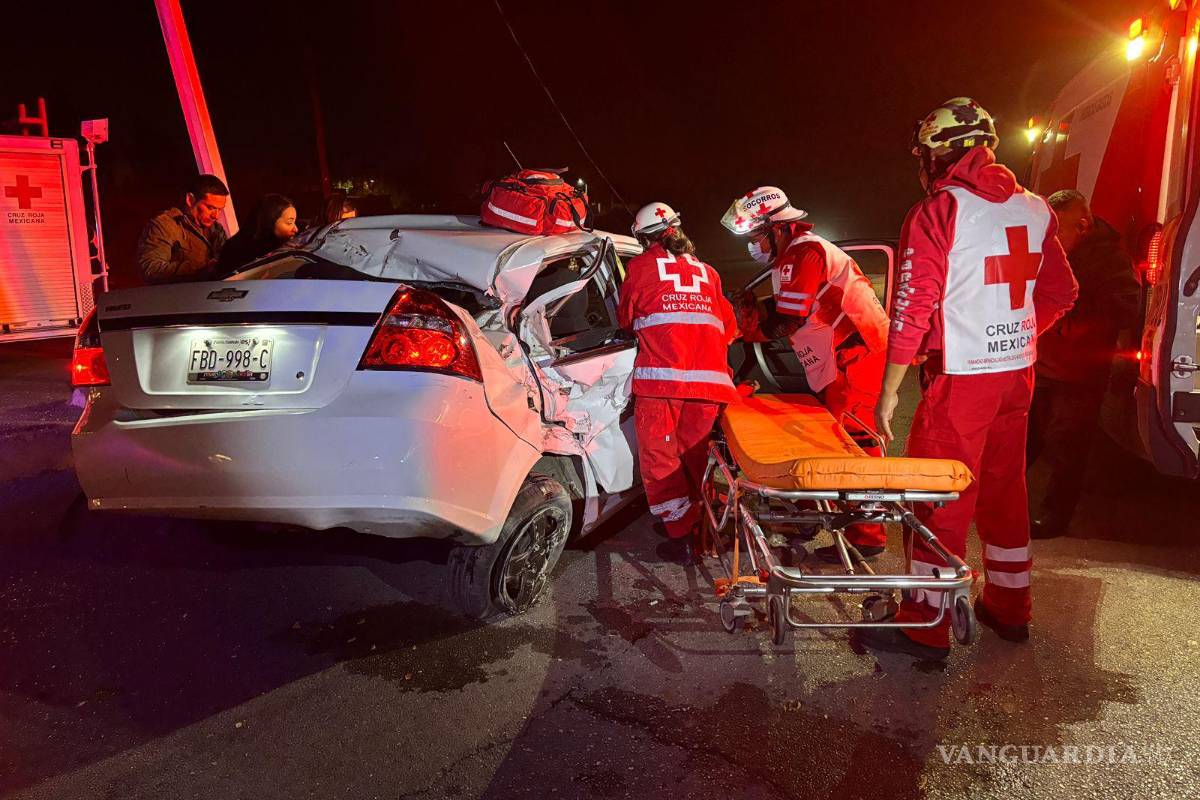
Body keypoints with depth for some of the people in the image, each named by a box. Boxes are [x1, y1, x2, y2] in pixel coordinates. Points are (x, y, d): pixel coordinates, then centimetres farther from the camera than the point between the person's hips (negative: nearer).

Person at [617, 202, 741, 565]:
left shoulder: (640, 266, 12)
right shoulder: (705, 271, 22)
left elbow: (625, 319, 23)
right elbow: (728, 327, 25)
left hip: (660, 376, -4)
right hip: (708, 379, 4)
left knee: (659, 457, 5)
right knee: (693, 456, 15)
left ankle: (681, 535, 3)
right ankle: (695, 522, 23)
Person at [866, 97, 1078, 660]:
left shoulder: (937, 213, -13)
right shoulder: (1034, 209, 8)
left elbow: (912, 309, -16)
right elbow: (1060, 294, 14)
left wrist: (889, 391, -11)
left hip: (960, 379, -7)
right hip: (1017, 375, 7)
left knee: (942, 499, 0)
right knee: (1005, 488, 18)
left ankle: (926, 626, 8)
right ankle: (1009, 608, 31)